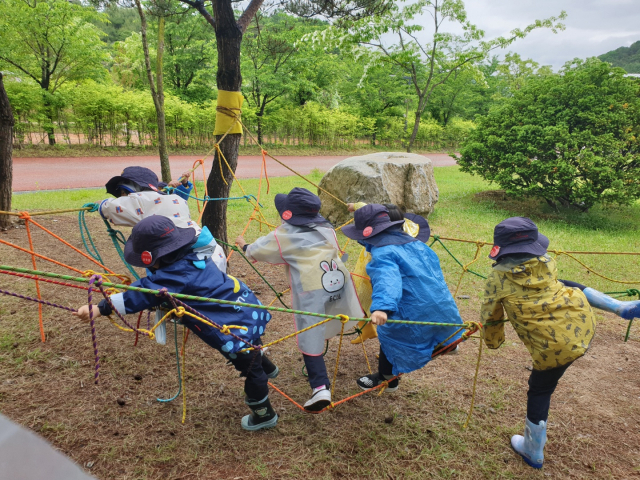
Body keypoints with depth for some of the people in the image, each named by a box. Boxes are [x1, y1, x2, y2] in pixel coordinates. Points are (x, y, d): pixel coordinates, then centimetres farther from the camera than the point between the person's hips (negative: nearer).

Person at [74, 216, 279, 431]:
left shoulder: (176, 275, -27)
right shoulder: (190, 257, 1)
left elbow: (142, 295, -34)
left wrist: (100, 308, -38)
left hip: (239, 324, -9)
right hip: (247, 310, 9)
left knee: (250, 368, 11)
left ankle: (264, 415, 32)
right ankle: (266, 369, 66)